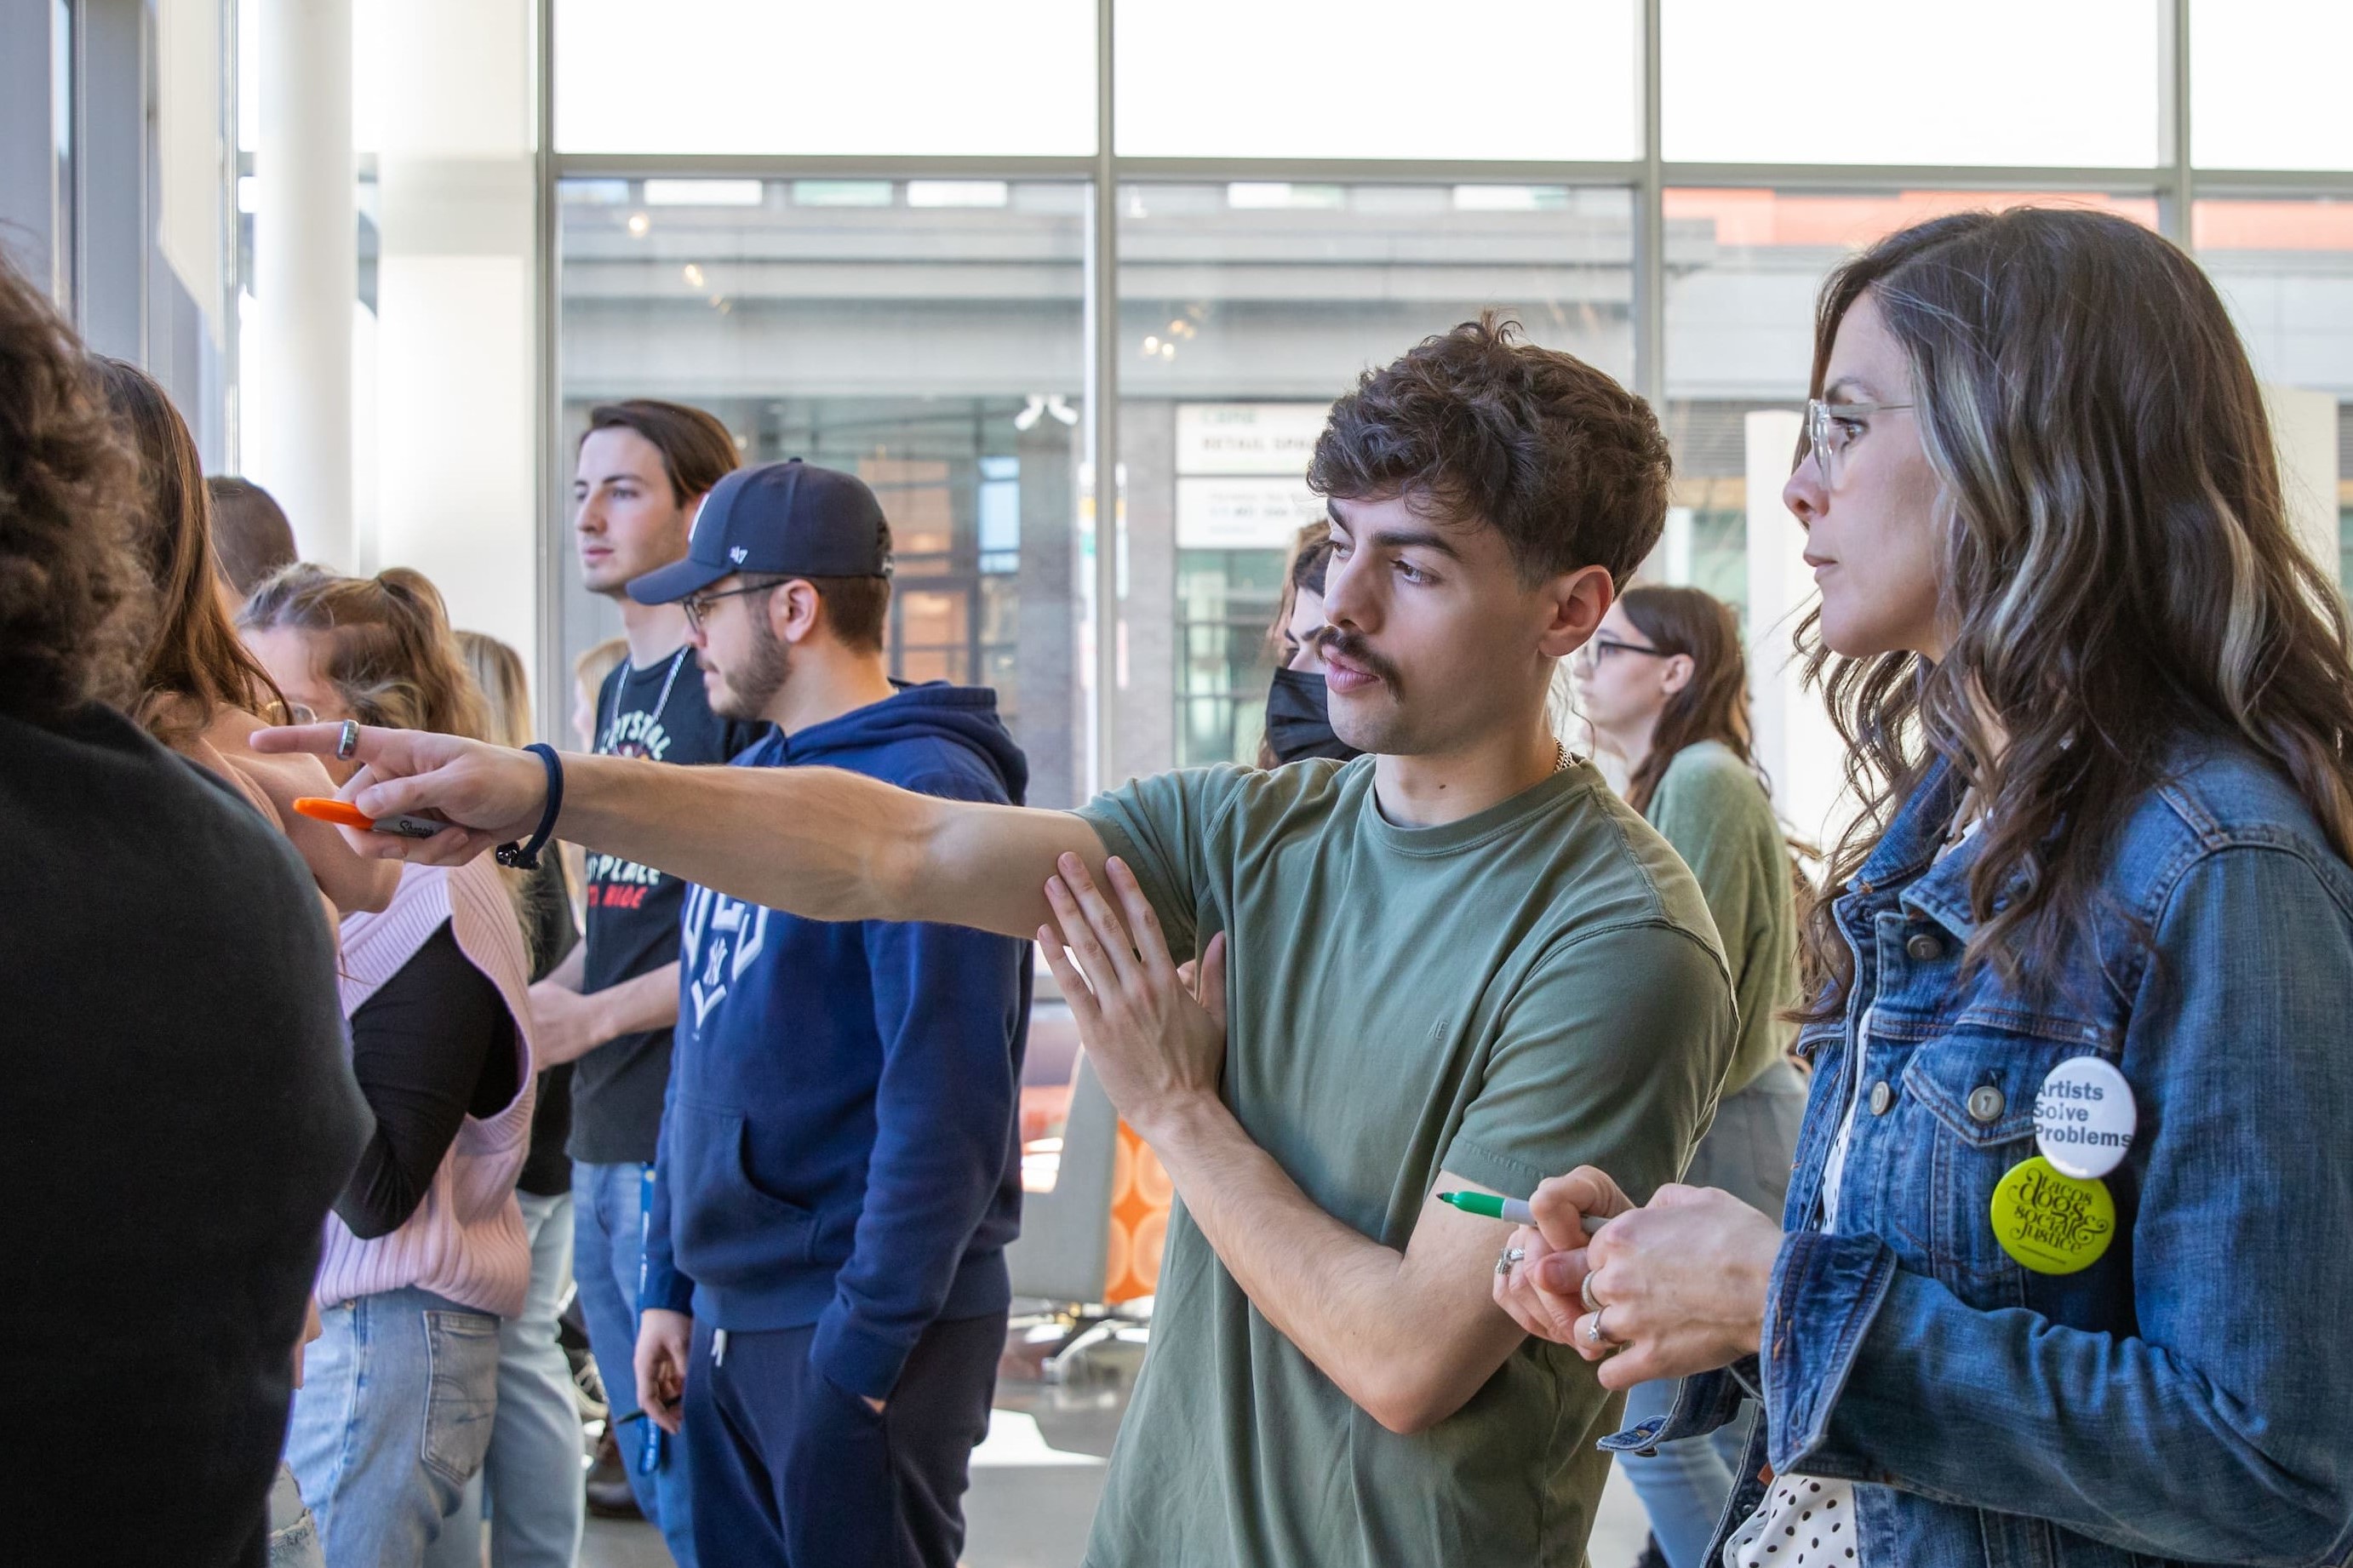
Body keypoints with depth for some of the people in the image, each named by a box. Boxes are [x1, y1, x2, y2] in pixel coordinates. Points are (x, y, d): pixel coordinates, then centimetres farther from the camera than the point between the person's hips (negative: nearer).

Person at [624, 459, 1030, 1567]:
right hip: (729, 1313, 8)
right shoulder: (749, 781, 11)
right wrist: (671, 1282, 15)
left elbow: (946, 1100, -20)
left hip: (862, 1324, -8)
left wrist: (867, 1344, -19)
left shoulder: (925, 792, -15)